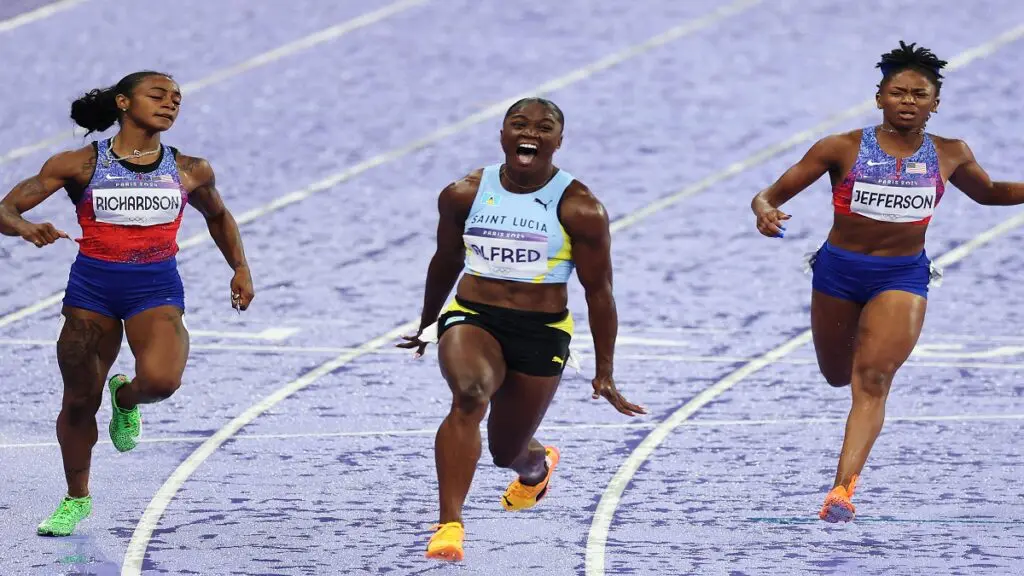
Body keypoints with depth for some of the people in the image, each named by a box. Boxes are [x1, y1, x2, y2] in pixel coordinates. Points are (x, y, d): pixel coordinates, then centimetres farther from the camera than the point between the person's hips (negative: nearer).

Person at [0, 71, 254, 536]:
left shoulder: (190, 171, 5)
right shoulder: (79, 165, -2)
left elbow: (218, 216, 27)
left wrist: (240, 268, 15)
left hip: (156, 288, 0)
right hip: (92, 287, 0)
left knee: (160, 379, -28)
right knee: (80, 401, 5)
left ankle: (126, 397, 10)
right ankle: (76, 499, 29)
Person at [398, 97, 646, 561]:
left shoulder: (579, 209, -8)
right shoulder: (464, 195, 0)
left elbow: (598, 291, -2)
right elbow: (446, 261, 17)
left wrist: (605, 373, -1)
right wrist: (426, 326, 29)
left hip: (541, 333, -1)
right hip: (471, 318, 1)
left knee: (507, 451, 11)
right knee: (469, 395, -32)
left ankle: (537, 464, 53)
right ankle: (449, 525, -36)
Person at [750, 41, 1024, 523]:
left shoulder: (950, 155, -2)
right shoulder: (842, 149, -10)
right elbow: (771, 194, -8)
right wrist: (764, 212, -31)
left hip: (903, 278, -1)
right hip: (839, 271, 1)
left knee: (873, 379, -18)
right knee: (838, 375, 18)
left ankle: (843, 489, -23)